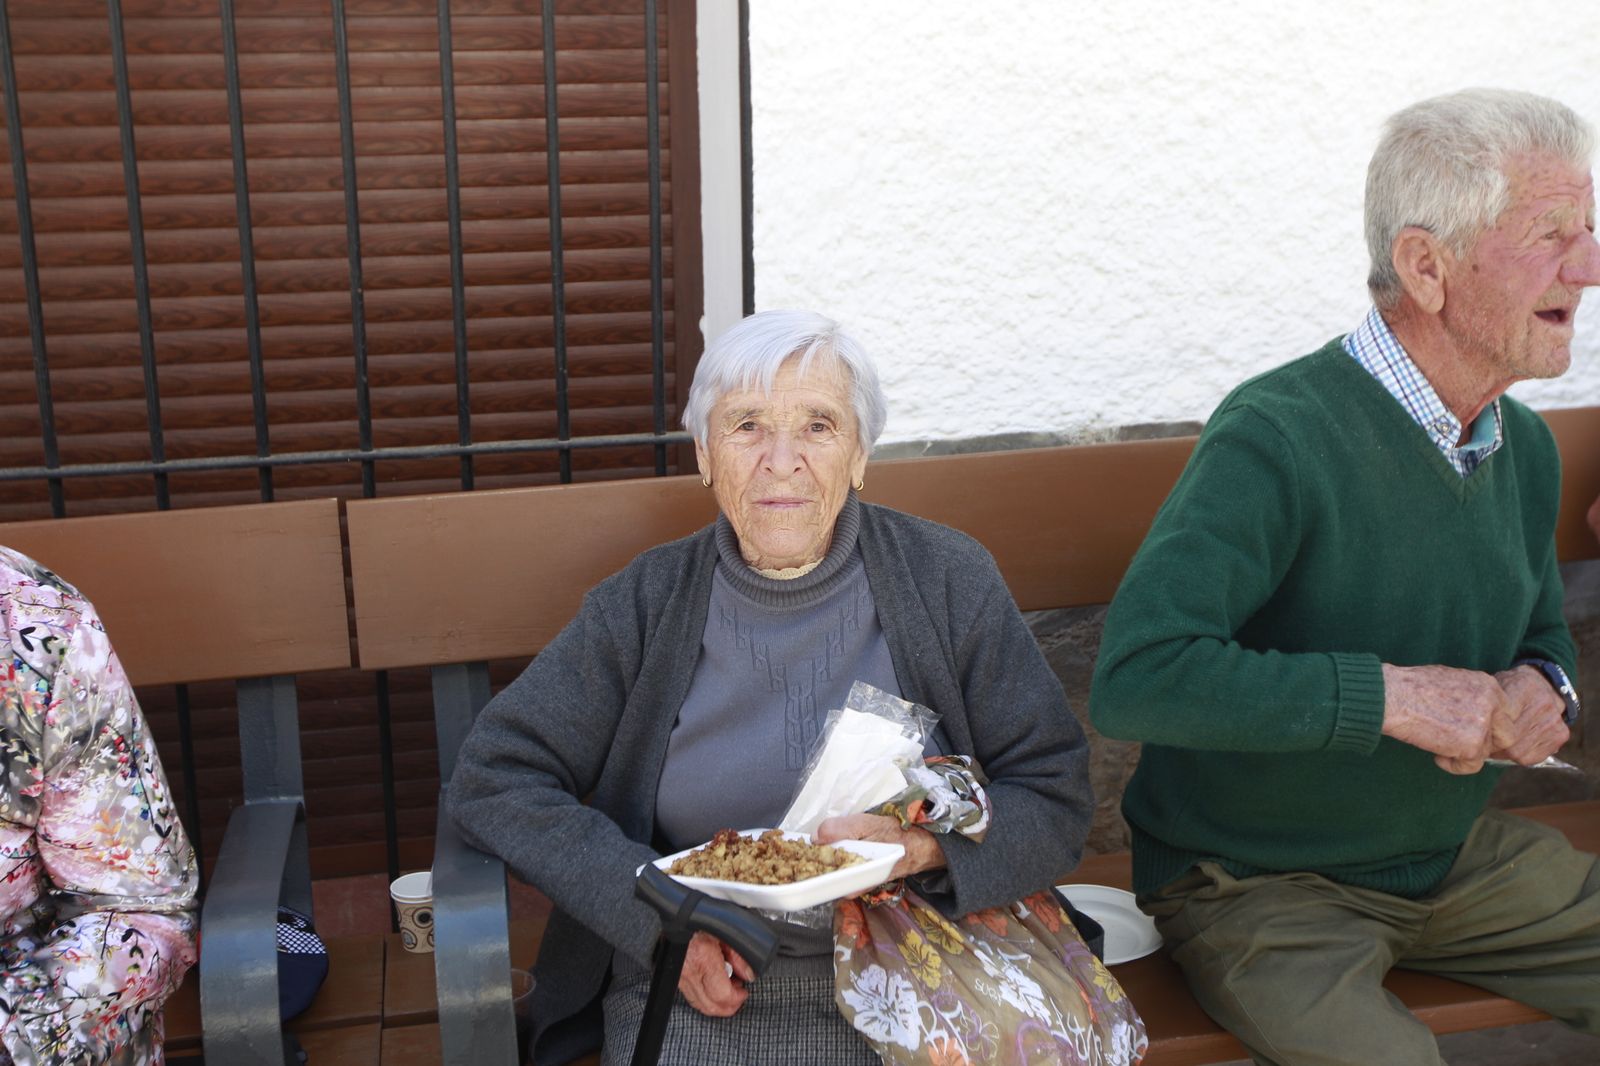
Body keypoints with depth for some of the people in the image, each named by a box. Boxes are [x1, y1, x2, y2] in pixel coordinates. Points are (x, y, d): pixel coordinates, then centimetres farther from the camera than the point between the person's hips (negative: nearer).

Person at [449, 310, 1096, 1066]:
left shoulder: (949, 583, -1)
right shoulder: (644, 607, -1)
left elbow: (1057, 798, 0)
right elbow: (492, 777, -2)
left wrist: (925, 845, -20)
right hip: (699, 996, 0)